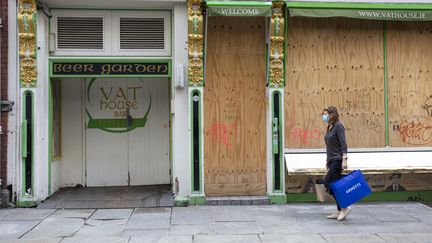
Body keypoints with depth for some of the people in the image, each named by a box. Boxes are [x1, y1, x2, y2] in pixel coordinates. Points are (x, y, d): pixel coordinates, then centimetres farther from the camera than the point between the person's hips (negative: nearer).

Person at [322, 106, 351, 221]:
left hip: (337, 160, -9)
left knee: (328, 183, -11)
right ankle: (340, 211, 14)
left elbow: (343, 144, -17)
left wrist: (344, 159, -25)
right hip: (331, 160, 9)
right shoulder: (329, 128, 14)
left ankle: (345, 207, -2)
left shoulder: (338, 126, -11)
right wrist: (327, 162, 22)